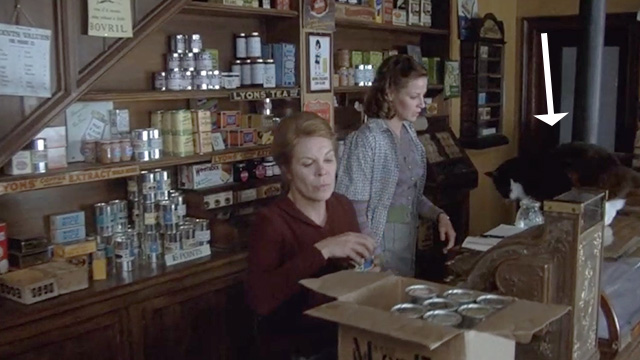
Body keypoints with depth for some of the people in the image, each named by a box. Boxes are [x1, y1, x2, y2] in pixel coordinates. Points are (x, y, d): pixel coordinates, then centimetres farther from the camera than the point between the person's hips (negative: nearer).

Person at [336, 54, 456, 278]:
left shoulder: (409, 133, 5)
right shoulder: (367, 139, -19)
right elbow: (355, 211, -18)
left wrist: (439, 215, 0)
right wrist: (373, 259, -19)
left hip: (408, 239, 7)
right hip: (378, 243, -7)